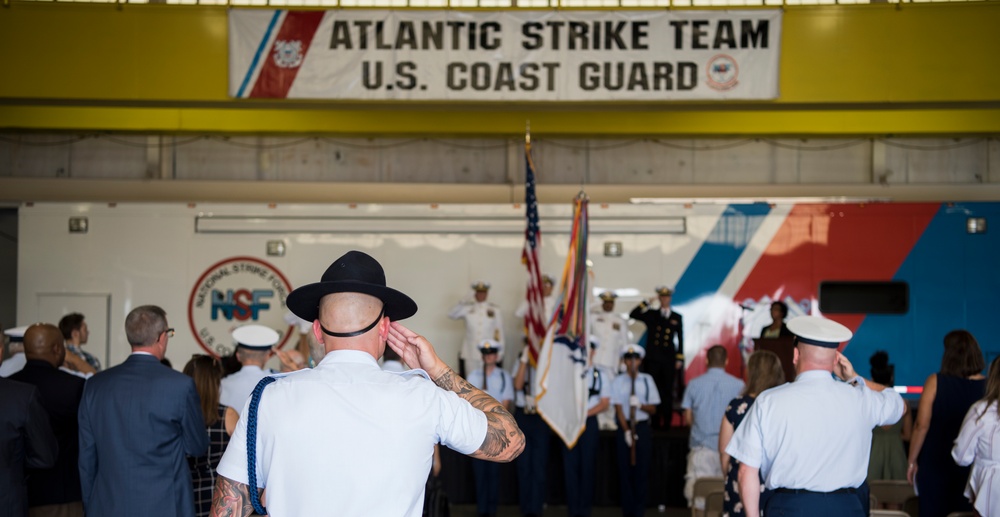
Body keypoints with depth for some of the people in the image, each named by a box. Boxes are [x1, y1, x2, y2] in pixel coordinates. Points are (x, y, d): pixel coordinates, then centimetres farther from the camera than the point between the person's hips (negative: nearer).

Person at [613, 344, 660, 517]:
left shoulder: (647, 380, 5)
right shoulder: (618, 381, 2)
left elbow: (653, 409, 4)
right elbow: (618, 409, -4)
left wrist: (640, 405, -17)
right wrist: (626, 431, -13)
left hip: (642, 427, 1)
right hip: (624, 427, 0)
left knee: (642, 469, -1)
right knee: (625, 469, 1)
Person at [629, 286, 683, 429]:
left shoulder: (677, 318, 11)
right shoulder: (650, 314, 10)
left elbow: (680, 339, 10)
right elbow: (632, 315, 0)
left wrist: (679, 359, 4)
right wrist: (647, 303, -5)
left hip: (669, 360, 0)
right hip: (652, 359, 0)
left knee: (667, 392, 1)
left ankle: (666, 422, 5)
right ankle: (653, 422, 3)